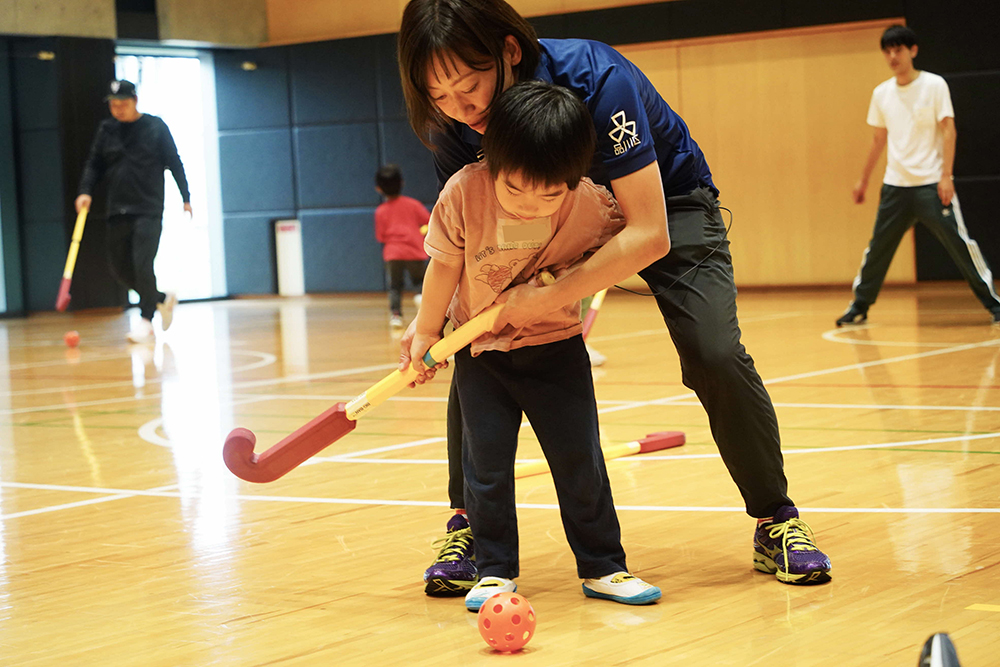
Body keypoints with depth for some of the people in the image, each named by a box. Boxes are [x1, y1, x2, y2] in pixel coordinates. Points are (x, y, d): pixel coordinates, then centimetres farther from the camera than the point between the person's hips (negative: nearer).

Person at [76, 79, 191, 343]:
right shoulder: (106, 129, 9)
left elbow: (174, 163, 2)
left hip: (149, 209, -5)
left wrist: (186, 197, 1)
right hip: (118, 210, 5)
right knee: (120, 267, 6)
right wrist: (86, 191, -4)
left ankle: (146, 321, -6)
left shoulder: (155, 126, -1)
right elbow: (94, 163, 12)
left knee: (142, 264, -14)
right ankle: (162, 299, 25)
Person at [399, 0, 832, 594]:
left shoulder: (596, 81, -39)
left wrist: (550, 298, -47)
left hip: (665, 202, -4)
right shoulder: (454, 125, -23)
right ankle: (467, 529, 4)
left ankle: (777, 523, 1)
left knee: (716, 356, -20)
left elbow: (649, 235, -40)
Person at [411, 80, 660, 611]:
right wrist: (425, 335, 2)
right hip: (480, 349, 0)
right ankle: (495, 570, 10)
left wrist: (567, 281, -14)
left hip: (556, 347, 0)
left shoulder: (592, 204, -23)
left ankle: (602, 567, 14)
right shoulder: (464, 193, -24)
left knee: (579, 457, 2)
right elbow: (445, 267, -8)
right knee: (486, 461, -2)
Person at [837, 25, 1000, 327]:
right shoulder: (881, 93, 9)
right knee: (878, 247, 5)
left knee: (959, 242, -7)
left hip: (931, 184, -4)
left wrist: (946, 176, -15)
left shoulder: (934, 85, -4)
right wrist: (863, 180, 22)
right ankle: (859, 307, 17)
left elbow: (948, 131, -7)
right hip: (895, 186, 4)